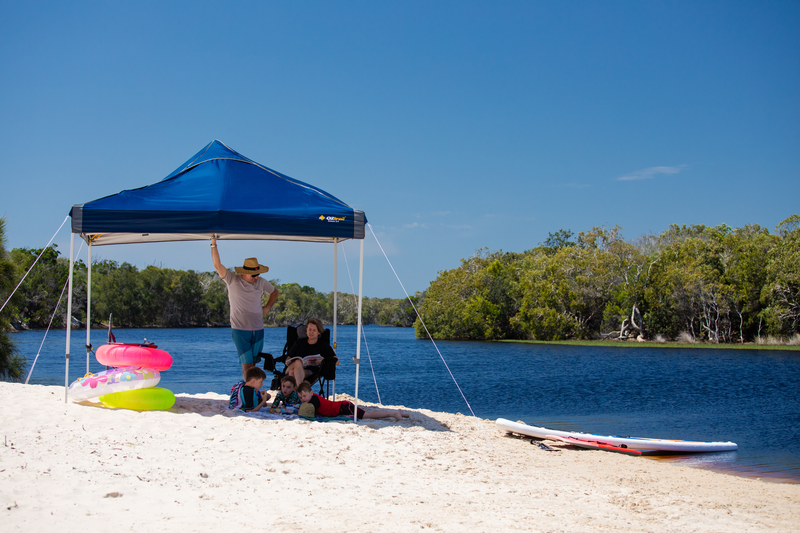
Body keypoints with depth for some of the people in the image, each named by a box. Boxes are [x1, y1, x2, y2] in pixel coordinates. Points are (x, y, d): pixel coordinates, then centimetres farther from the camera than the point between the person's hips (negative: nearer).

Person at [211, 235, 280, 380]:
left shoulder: (261, 282, 8)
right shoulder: (232, 280, -3)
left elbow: (275, 292, 27)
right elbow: (217, 265, -12)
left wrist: (267, 307, 12)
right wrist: (213, 244, -19)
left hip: (258, 329, 4)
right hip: (240, 330, -4)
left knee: (254, 362, 6)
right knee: (247, 363, -10)